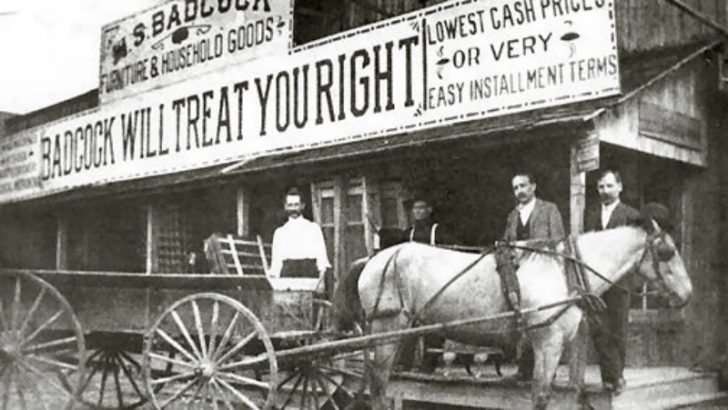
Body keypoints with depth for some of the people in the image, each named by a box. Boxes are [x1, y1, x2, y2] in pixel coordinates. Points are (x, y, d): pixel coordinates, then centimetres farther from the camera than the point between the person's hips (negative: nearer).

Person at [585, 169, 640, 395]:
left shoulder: (631, 215, 3)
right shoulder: (590, 214, 15)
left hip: (618, 280, -3)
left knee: (617, 331, 5)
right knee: (597, 328, -5)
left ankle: (615, 376, 19)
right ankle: (613, 375, 3)